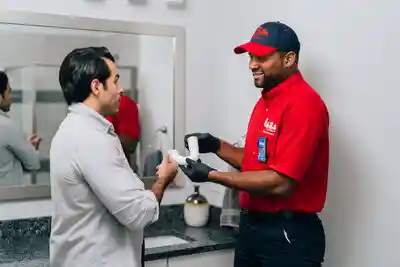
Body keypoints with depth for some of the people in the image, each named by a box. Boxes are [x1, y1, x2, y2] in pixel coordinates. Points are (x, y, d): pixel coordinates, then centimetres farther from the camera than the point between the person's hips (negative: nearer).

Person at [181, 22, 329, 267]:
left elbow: (280, 183, -24)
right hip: (252, 225, 9)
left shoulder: (303, 103, -19)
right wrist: (217, 146, 2)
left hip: (288, 233, -9)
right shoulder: (266, 100, 11)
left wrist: (212, 175, -19)